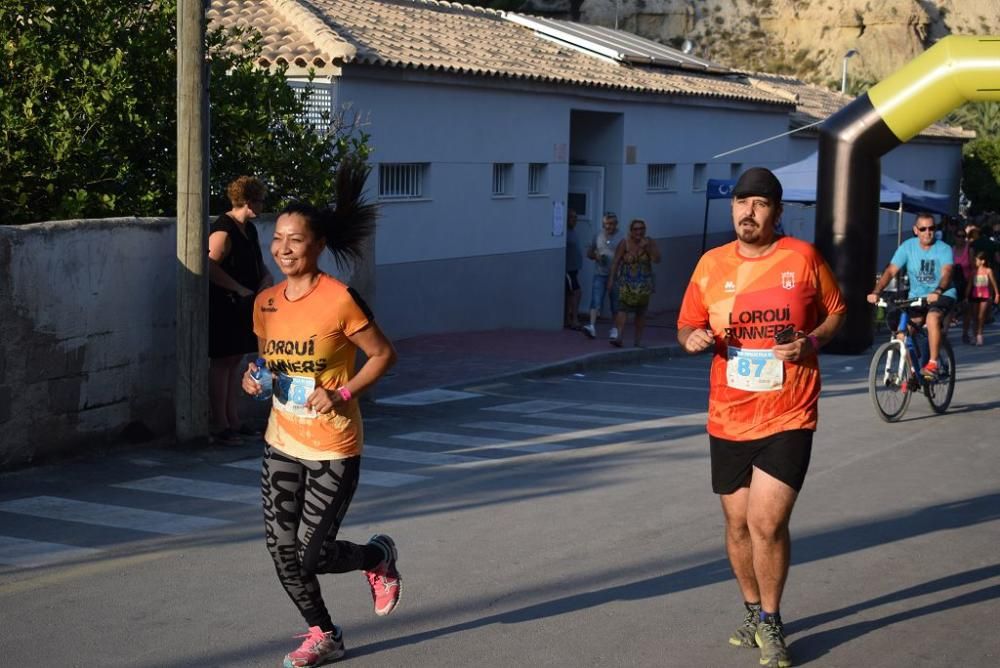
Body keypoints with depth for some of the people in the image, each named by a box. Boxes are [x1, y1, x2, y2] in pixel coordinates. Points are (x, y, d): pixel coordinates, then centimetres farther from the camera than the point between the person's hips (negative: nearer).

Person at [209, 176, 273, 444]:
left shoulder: (249, 229, 14)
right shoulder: (223, 229, -15)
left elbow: (257, 263, 26)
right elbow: (211, 267, -23)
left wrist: (266, 276, 4)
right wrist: (240, 289, -19)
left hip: (242, 306, 9)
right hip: (223, 305, -9)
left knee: (236, 360, 12)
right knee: (222, 362, -4)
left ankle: (233, 421, 19)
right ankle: (220, 426, 0)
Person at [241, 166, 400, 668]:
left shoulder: (341, 301, -17)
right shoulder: (266, 303, 2)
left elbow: (383, 354, -9)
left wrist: (343, 393, -21)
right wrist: (255, 376, -4)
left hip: (333, 449, -6)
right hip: (281, 444, 6)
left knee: (312, 556, -5)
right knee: (282, 551, 5)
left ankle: (380, 558, 28)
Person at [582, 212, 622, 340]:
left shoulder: (621, 238, -3)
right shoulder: (597, 236, 8)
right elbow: (589, 253, 16)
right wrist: (596, 256, -4)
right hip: (600, 274, 2)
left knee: (615, 304, 8)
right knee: (596, 301, -10)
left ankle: (614, 329, 19)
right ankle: (592, 326, -18)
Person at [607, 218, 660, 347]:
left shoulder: (649, 242, 0)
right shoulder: (624, 243, -6)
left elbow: (657, 259, -9)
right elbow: (615, 262, -7)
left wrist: (647, 248, -21)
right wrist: (612, 279, -12)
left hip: (643, 284, 3)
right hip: (626, 282, -2)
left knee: (641, 313, 8)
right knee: (622, 309, -17)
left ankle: (638, 340, 16)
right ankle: (618, 337, -24)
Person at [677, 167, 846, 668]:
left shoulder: (803, 258, -3)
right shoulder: (711, 264, 3)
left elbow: (835, 312, 8)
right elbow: (687, 326, 11)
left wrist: (811, 342, -12)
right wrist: (693, 338, -12)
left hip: (788, 418, -3)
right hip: (728, 418, 3)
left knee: (767, 523, -11)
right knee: (738, 524, 13)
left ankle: (770, 622, 11)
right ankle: (753, 610, 35)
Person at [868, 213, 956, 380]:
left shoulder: (944, 249, -11)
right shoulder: (907, 247, -5)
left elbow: (946, 274, -27)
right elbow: (890, 271, -12)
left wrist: (937, 292, -48)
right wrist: (876, 292, -28)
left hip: (942, 295, -3)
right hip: (916, 297, 3)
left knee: (932, 317, -34)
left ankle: (932, 364, -24)